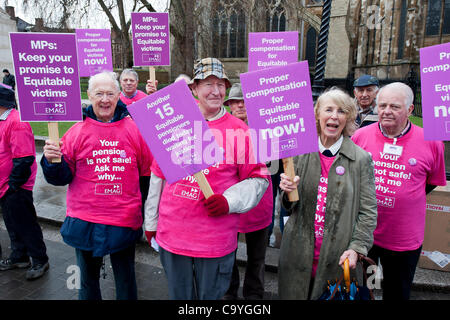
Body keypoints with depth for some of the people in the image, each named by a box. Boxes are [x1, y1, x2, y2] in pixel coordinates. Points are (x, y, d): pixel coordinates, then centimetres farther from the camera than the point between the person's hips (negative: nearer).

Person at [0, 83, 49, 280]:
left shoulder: (16, 122, -21)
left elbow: (23, 159, -25)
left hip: (16, 189, -9)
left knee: (26, 226, 2)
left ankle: (40, 261, 17)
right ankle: (19, 257, 36)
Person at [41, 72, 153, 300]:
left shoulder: (133, 130, -2)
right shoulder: (77, 131, -2)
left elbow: (147, 174, 5)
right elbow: (62, 177, 2)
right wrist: (52, 161, -19)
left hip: (125, 221, 0)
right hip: (85, 221, 1)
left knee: (126, 280, 17)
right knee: (88, 279, 20)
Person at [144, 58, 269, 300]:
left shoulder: (239, 130, -6)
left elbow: (258, 178, -2)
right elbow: (158, 175, 8)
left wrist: (229, 201, -18)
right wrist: (151, 221, 13)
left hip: (215, 240, -2)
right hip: (171, 233, 3)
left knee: (210, 295, 16)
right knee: (179, 295, 21)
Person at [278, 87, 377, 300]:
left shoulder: (361, 159, -4)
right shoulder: (301, 153, 0)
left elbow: (368, 211, -1)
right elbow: (290, 207, 7)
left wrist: (356, 248, -10)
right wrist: (288, 192, -14)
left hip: (337, 257, -1)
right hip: (299, 253, 2)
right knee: (293, 294, 13)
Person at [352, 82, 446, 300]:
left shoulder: (431, 143, -8)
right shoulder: (360, 136, -6)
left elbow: (433, 182, 7)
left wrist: (406, 199, 2)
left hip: (404, 238, 0)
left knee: (398, 293, 23)